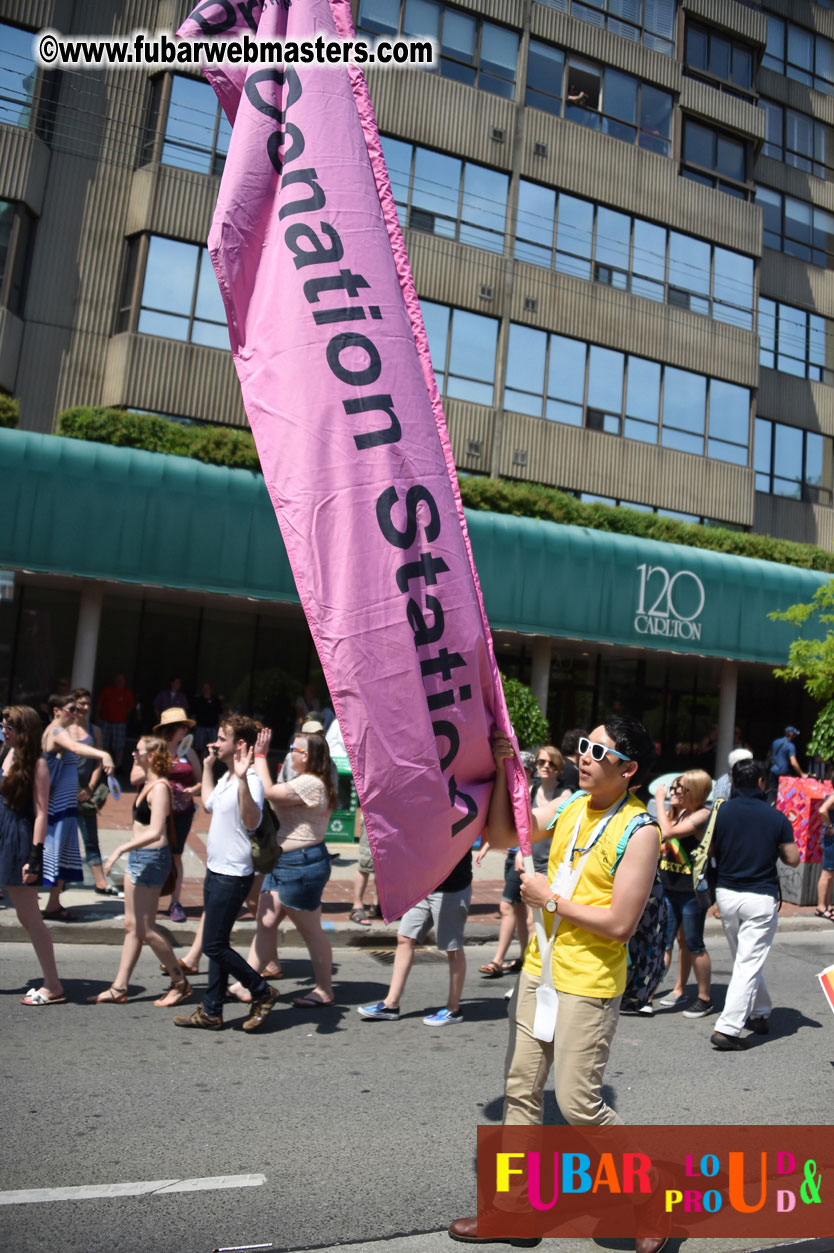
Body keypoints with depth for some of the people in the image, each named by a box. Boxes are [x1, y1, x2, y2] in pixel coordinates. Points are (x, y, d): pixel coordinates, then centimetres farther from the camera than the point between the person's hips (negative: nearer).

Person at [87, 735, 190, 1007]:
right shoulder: (147, 783, 8)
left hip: (151, 859, -10)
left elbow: (155, 832, -28)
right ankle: (119, 988, 20)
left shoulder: (159, 788, -19)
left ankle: (180, 983, 10)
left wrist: (120, 849, -29)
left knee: (145, 929, -3)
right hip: (138, 857, 10)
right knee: (131, 926, 13)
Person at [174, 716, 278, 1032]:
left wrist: (242, 779, -46)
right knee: (216, 944, 14)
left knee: (214, 944, -5)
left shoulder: (250, 780, -19)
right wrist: (208, 765, 27)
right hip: (216, 872, 10)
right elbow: (209, 804, 31)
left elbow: (252, 822, -35)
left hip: (232, 876, -10)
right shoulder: (226, 777, 12)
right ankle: (211, 1012, 22)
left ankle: (262, 993, 10)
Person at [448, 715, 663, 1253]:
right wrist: (503, 770, -6)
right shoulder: (572, 805, 3)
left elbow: (620, 924, -22)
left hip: (589, 984, -7)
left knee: (578, 1101, 0)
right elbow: (502, 835, 4)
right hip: (539, 969, 7)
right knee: (521, 1089, 13)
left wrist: (549, 898, -14)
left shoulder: (639, 831, -18)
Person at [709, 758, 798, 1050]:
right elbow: (792, 859, -1)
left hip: (726, 894, 3)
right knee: (749, 964, -2)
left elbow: (709, 851, 4)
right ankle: (728, 1029, -7)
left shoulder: (720, 812, -3)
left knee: (743, 960, 22)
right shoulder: (776, 818, -7)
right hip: (761, 898, -3)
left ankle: (760, 1013, 36)